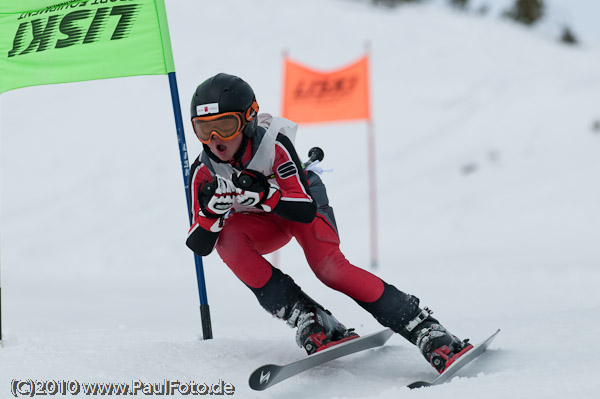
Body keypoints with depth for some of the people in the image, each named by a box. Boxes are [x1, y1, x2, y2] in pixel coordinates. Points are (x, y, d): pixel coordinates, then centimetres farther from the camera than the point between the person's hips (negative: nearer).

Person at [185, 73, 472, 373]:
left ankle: (429, 334, -27)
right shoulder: (204, 172, -23)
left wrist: (261, 194, -48)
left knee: (329, 266, -30)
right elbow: (200, 246, -21)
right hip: (263, 223, 3)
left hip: (304, 203, -3)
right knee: (227, 241, -31)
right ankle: (309, 323, -28)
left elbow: (306, 211, -33)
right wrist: (212, 210, -41)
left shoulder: (274, 146, -32)